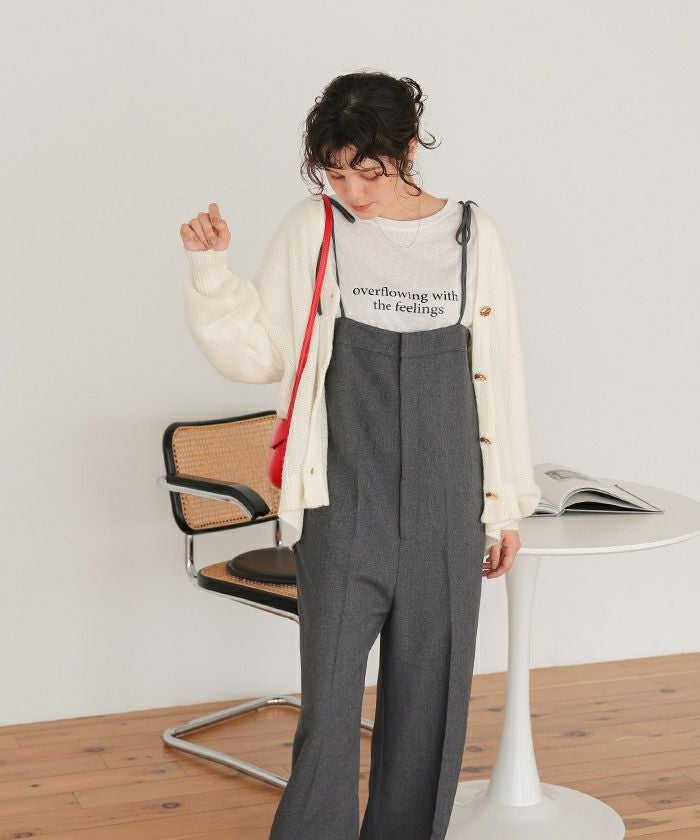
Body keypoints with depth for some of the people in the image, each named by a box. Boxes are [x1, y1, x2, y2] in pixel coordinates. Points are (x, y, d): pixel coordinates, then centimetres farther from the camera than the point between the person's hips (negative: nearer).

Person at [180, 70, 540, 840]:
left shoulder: (472, 236, 3)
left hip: (446, 516, 2)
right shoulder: (311, 231, 0)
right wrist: (211, 268, -11)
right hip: (343, 514, -1)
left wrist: (506, 505, 9)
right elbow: (255, 354, 4)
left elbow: (499, 375, 7)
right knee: (329, 706, -4)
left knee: (429, 703, 10)